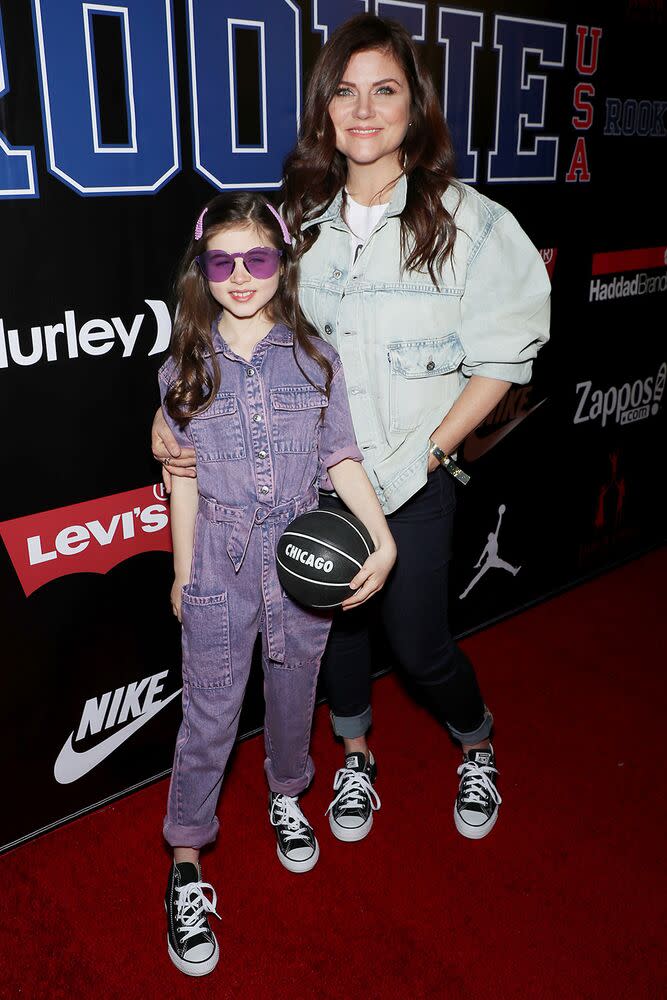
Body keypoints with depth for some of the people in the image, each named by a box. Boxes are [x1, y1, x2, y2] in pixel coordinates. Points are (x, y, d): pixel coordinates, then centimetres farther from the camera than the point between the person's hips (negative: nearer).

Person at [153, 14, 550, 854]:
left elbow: (501, 356, -6)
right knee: (335, 619, 17)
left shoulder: (466, 221, -10)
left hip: (414, 481, -3)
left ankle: (477, 746, 41)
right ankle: (355, 758, 46)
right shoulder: (297, 220, 0)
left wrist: (426, 452, -11)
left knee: (417, 643, 6)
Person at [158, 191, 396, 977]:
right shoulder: (185, 368, -2)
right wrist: (182, 571, 5)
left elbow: (341, 457, -2)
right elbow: (185, 478, 2)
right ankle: (186, 864, 24)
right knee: (209, 713, 6)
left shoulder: (314, 357, -2)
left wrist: (383, 538, -12)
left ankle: (287, 795, 48)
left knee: (293, 691, 19)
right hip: (220, 566, -1)